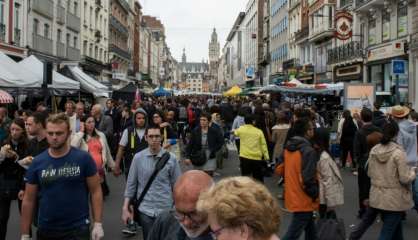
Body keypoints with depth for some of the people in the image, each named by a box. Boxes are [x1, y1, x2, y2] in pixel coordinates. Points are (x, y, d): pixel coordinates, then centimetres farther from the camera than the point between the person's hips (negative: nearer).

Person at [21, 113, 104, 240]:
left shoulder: (83, 158, -8)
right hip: (46, 230, 3)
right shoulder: (37, 162, -2)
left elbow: (95, 191, -4)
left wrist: (97, 223, -9)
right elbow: (28, 200, 3)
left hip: (78, 229, -3)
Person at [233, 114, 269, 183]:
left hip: (245, 157, -1)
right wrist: (266, 156, 2)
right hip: (257, 157, 1)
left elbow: (235, 133, 21)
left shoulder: (241, 129, -2)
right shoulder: (259, 131, -1)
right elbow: (263, 144, -1)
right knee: (258, 178, 13)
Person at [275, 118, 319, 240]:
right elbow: (308, 180, -26)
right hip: (303, 200, -9)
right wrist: (316, 195, -11)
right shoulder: (309, 151, -22)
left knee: (310, 230, 24)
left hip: (292, 196, 9)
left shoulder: (288, 148, 3)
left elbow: (279, 170, 9)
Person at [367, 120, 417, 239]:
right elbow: (405, 178, -17)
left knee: (395, 227, 25)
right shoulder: (398, 152, -19)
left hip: (378, 197, 6)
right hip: (395, 199, -6)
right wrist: (413, 171, 2)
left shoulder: (374, 150, -1)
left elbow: (370, 173, 7)